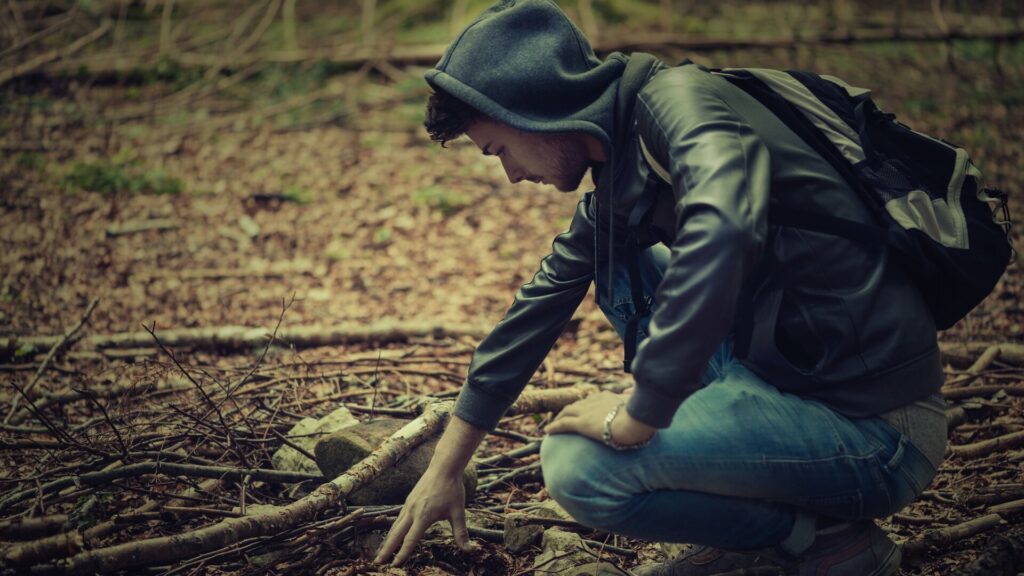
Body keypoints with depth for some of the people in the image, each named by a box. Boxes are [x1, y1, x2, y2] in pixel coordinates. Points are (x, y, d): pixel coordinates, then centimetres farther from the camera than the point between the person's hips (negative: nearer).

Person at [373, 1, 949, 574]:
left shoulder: (678, 98, -17)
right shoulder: (620, 165, 11)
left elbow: (720, 236, -39)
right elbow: (544, 300, 19)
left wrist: (633, 420, -27)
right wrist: (445, 468, 23)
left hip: (877, 434, -9)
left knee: (577, 465, -16)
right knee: (619, 268, 15)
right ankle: (758, 526, 13)